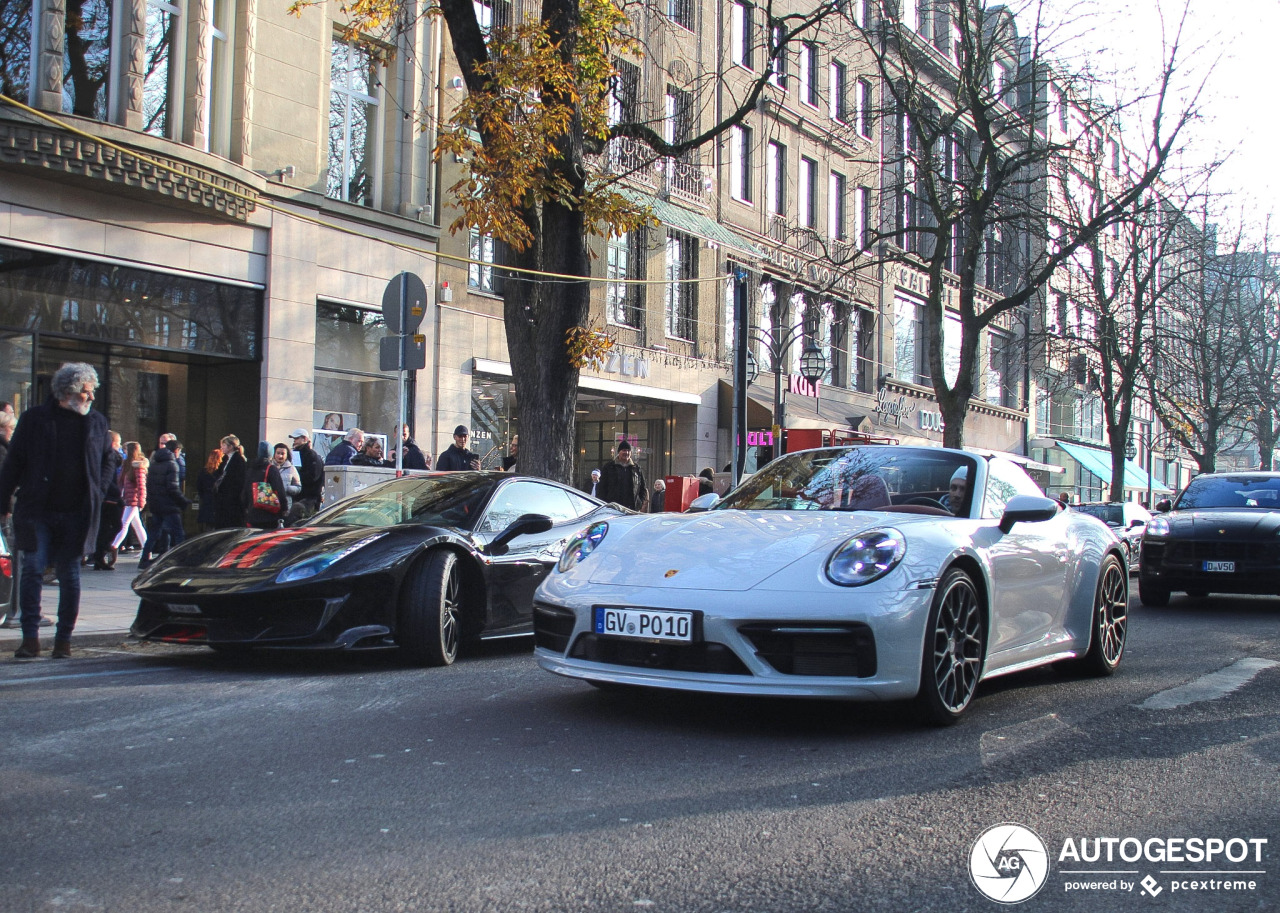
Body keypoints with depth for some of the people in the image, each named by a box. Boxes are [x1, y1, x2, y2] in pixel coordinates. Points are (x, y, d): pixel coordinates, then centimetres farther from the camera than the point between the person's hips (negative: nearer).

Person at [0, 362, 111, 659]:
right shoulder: (34, 419, 1)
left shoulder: (97, 422, 8)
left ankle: (63, 640, 13)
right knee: (32, 568, -7)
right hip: (36, 510, -2)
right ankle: (30, 638, 0)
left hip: (76, 513, 2)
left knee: (69, 576, 5)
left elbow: (105, 464, 16)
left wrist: (97, 497, 6)